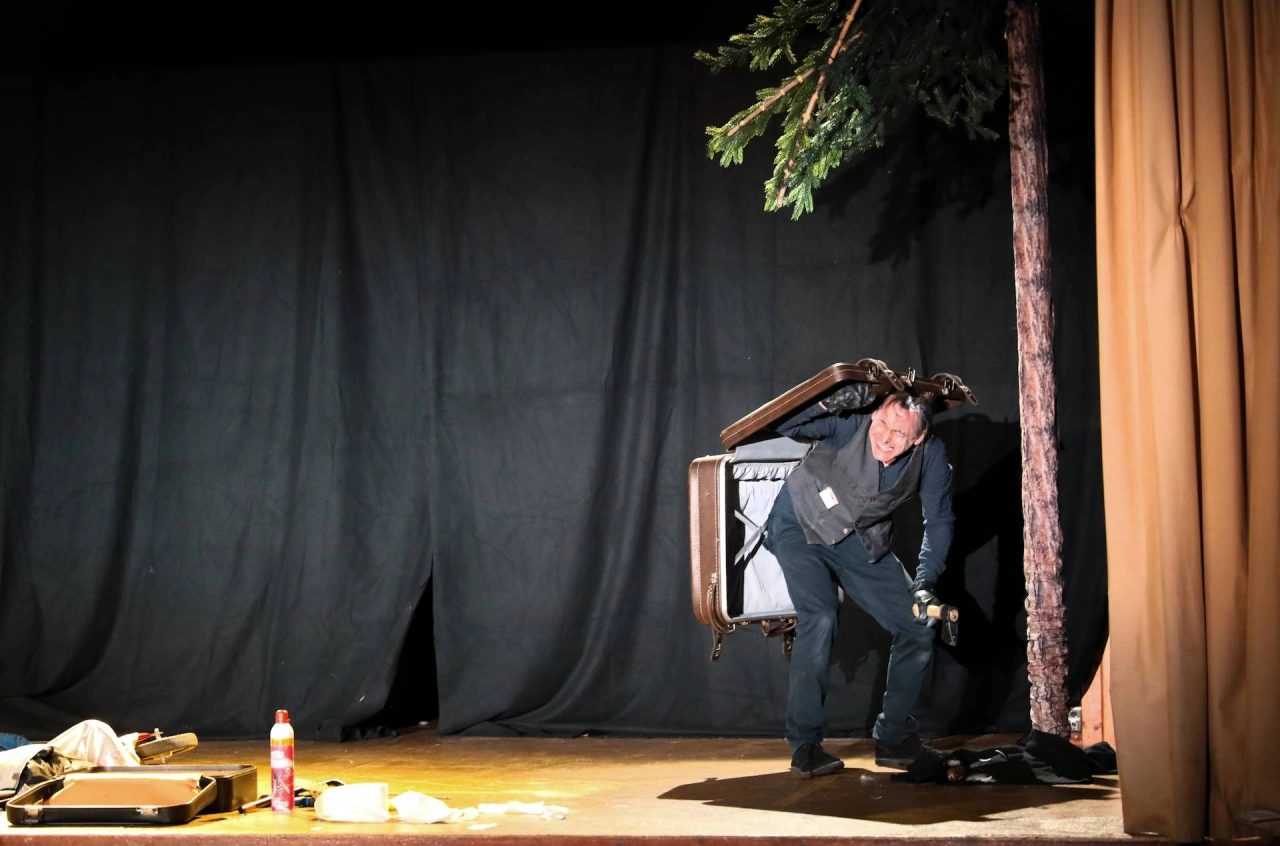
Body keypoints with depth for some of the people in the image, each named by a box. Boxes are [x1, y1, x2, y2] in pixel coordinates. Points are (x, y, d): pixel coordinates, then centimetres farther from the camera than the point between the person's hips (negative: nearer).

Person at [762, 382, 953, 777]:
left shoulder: (931, 455, -19)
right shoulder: (851, 423, -30)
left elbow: (938, 520, -6)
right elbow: (782, 424, -34)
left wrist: (925, 582, -17)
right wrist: (830, 402, -49)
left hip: (863, 542, 5)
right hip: (801, 527, -4)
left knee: (919, 625, -2)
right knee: (820, 617, -27)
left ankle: (893, 737, 14)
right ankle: (804, 744, -18)